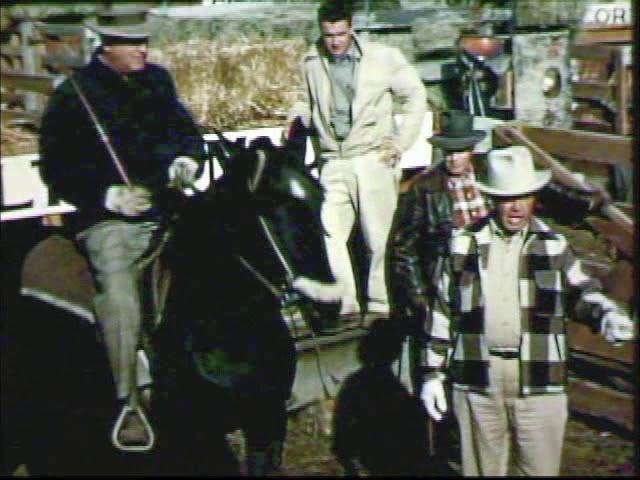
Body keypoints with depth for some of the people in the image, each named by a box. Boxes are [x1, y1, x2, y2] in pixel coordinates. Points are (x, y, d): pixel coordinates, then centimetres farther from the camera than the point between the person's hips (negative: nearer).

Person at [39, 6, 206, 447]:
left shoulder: (158, 81, 13)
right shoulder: (73, 95, -1)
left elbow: (188, 132, 23)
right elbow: (56, 168, -2)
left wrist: (187, 160, 0)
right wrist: (107, 195, -14)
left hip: (166, 207, 5)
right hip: (107, 218, -5)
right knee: (118, 294, -20)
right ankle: (126, 404, -8)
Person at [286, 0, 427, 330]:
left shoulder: (382, 58, 0)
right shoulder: (312, 64, 9)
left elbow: (415, 96, 7)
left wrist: (402, 142, 1)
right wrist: (297, 115, 4)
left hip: (373, 158, -3)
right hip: (334, 163, 3)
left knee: (379, 237, -1)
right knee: (329, 232, -7)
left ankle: (380, 305, 10)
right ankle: (348, 305, 0)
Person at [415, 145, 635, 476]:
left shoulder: (553, 246, 6)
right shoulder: (465, 245, 7)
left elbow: (580, 291, 14)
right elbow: (443, 310, 9)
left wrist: (606, 314, -9)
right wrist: (432, 373, 8)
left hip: (539, 385, 0)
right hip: (476, 383, 0)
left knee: (541, 467, 2)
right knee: (482, 467, 8)